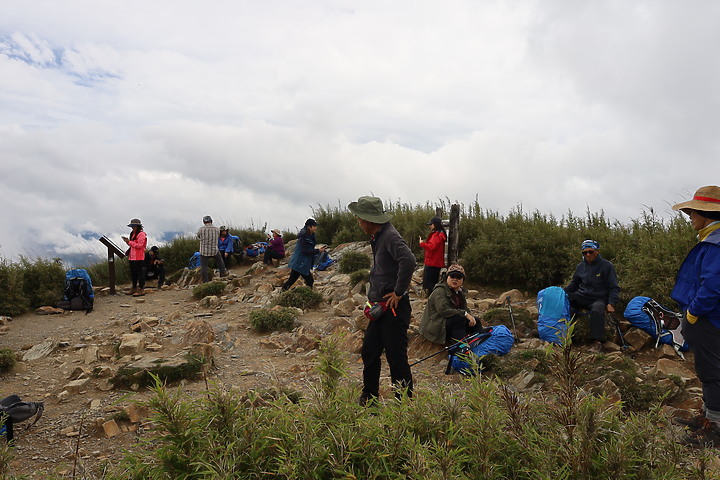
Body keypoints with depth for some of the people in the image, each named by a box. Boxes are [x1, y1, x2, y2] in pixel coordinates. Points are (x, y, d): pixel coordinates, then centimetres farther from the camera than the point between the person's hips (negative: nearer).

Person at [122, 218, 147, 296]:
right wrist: (127, 241, 7)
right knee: (133, 273, 15)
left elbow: (139, 245, -19)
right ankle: (134, 288, 25)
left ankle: (141, 289, -4)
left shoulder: (141, 234, -11)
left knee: (140, 273, -7)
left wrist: (129, 242, -18)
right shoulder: (133, 234, 18)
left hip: (139, 258, -10)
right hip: (132, 257, 10)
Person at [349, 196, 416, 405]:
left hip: (394, 309, -10)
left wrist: (399, 292, -23)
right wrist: (374, 296, 13)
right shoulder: (377, 237, 14)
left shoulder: (390, 236, -17)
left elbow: (408, 260, -33)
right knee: (369, 353, 16)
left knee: (396, 357, -1)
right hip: (381, 308, 10)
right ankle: (369, 399, 32)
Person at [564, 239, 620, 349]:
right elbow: (573, 285, 19)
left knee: (597, 310, -40)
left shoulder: (607, 266, -2)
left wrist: (611, 303, -17)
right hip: (581, 297, 5)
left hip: (598, 299, -4)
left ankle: (597, 342, -40)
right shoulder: (580, 266, 10)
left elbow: (614, 288, -1)